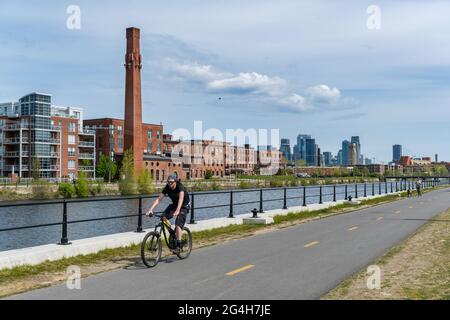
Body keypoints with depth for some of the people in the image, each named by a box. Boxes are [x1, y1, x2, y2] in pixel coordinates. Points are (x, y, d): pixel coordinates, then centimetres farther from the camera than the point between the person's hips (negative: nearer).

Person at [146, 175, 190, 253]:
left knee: (178, 224, -23)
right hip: (174, 205, 5)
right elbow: (158, 199, -19)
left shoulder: (180, 187, -27)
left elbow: (181, 199, -42)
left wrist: (177, 211, -58)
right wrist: (151, 209, -32)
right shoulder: (167, 188, -13)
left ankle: (178, 246, -18)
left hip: (184, 206, -5)